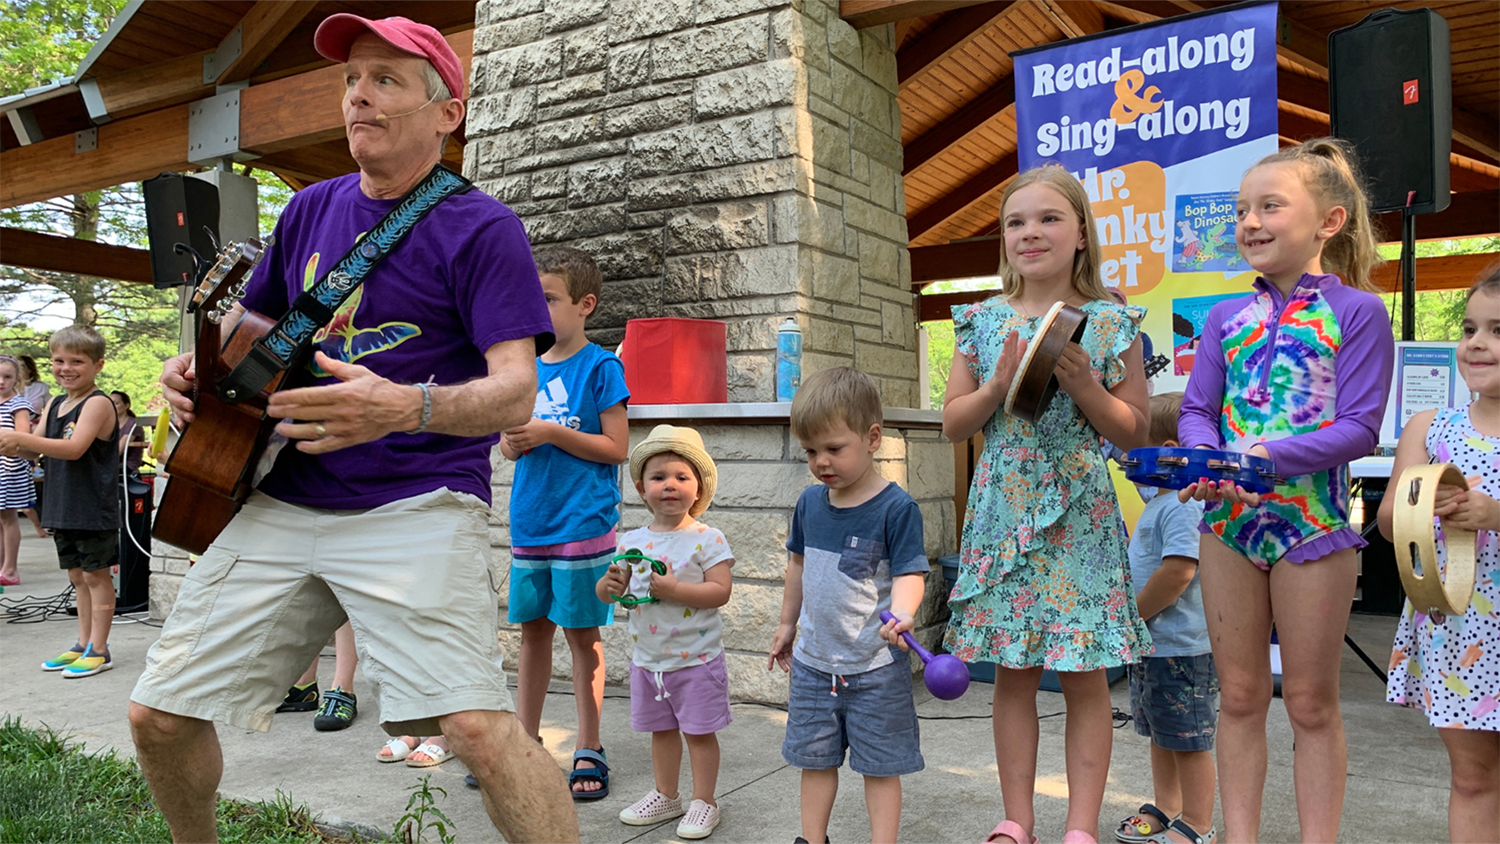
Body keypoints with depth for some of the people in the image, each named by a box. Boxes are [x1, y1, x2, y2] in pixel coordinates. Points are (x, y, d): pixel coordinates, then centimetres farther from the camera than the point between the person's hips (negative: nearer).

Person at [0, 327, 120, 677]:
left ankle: (99, 650, 7)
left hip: (94, 510, -8)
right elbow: (35, 449, 10)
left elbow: (74, 448, -25)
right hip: (63, 509, 8)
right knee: (77, 575, 15)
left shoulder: (97, 403, -13)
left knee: (96, 574, 0)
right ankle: (82, 644, 25)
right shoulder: (53, 405, 13)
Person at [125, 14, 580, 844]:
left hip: (417, 504, -6)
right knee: (158, 714, 10)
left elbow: (515, 391, -14)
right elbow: (251, 316, 28)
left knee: (475, 725, -25)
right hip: (284, 501, 6)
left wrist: (405, 408, -33)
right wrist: (195, 365, 5)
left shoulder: (481, 229, -5)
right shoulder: (311, 210, 14)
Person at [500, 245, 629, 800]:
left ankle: (589, 751, 15)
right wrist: (512, 443, -5)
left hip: (583, 523, -5)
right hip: (530, 524, 6)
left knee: (583, 633, 3)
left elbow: (616, 447, -11)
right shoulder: (526, 367, 10)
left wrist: (551, 433, -18)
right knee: (533, 629, 13)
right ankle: (525, 740, 26)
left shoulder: (600, 366, -7)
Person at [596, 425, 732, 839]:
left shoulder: (707, 539, -12)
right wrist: (610, 584, -16)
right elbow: (607, 593, 7)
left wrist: (674, 589, -28)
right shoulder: (632, 541, 2)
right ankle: (665, 795, 34)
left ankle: (703, 802, 20)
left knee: (698, 731, 6)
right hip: (647, 659, 5)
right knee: (661, 729, 18)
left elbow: (720, 591, -19)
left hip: (695, 659, -5)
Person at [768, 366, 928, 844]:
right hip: (813, 659, 6)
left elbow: (909, 573, -19)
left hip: (875, 666, -5)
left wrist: (901, 613, -39)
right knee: (814, 758, 16)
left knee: (880, 765, 7)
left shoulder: (896, 507, -15)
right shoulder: (810, 502, 2)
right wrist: (788, 623, 22)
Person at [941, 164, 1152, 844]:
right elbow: (953, 424, 6)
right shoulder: (984, 322, 6)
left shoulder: (1111, 323, 0)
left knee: (1084, 678, 3)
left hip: (1079, 516, -2)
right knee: (1012, 674, 9)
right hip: (1003, 511, 2)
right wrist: (1000, 385, -11)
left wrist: (1082, 384, -14)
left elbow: (1134, 431, 1)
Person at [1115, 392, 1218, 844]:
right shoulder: (1160, 501, 12)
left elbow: (1178, 572, -29)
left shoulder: (1182, 505, -21)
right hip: (1153, 644, 10)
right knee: (1161, 735, 21)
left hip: (1182, 649, -10)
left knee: (1189, 741, 3)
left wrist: (1133, 613, -19)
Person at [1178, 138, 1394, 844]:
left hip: (1312, 518, -4)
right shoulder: (1226, 317, 9)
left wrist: (1269, 456, -24)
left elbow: (1358, 427, -11)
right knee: (1239, 695, 11)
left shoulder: (1357, 311, -4)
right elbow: (1195, 410, 5)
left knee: (1311, 703, 7)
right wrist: (1208, 460, -17)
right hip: (1227, 519, 4)